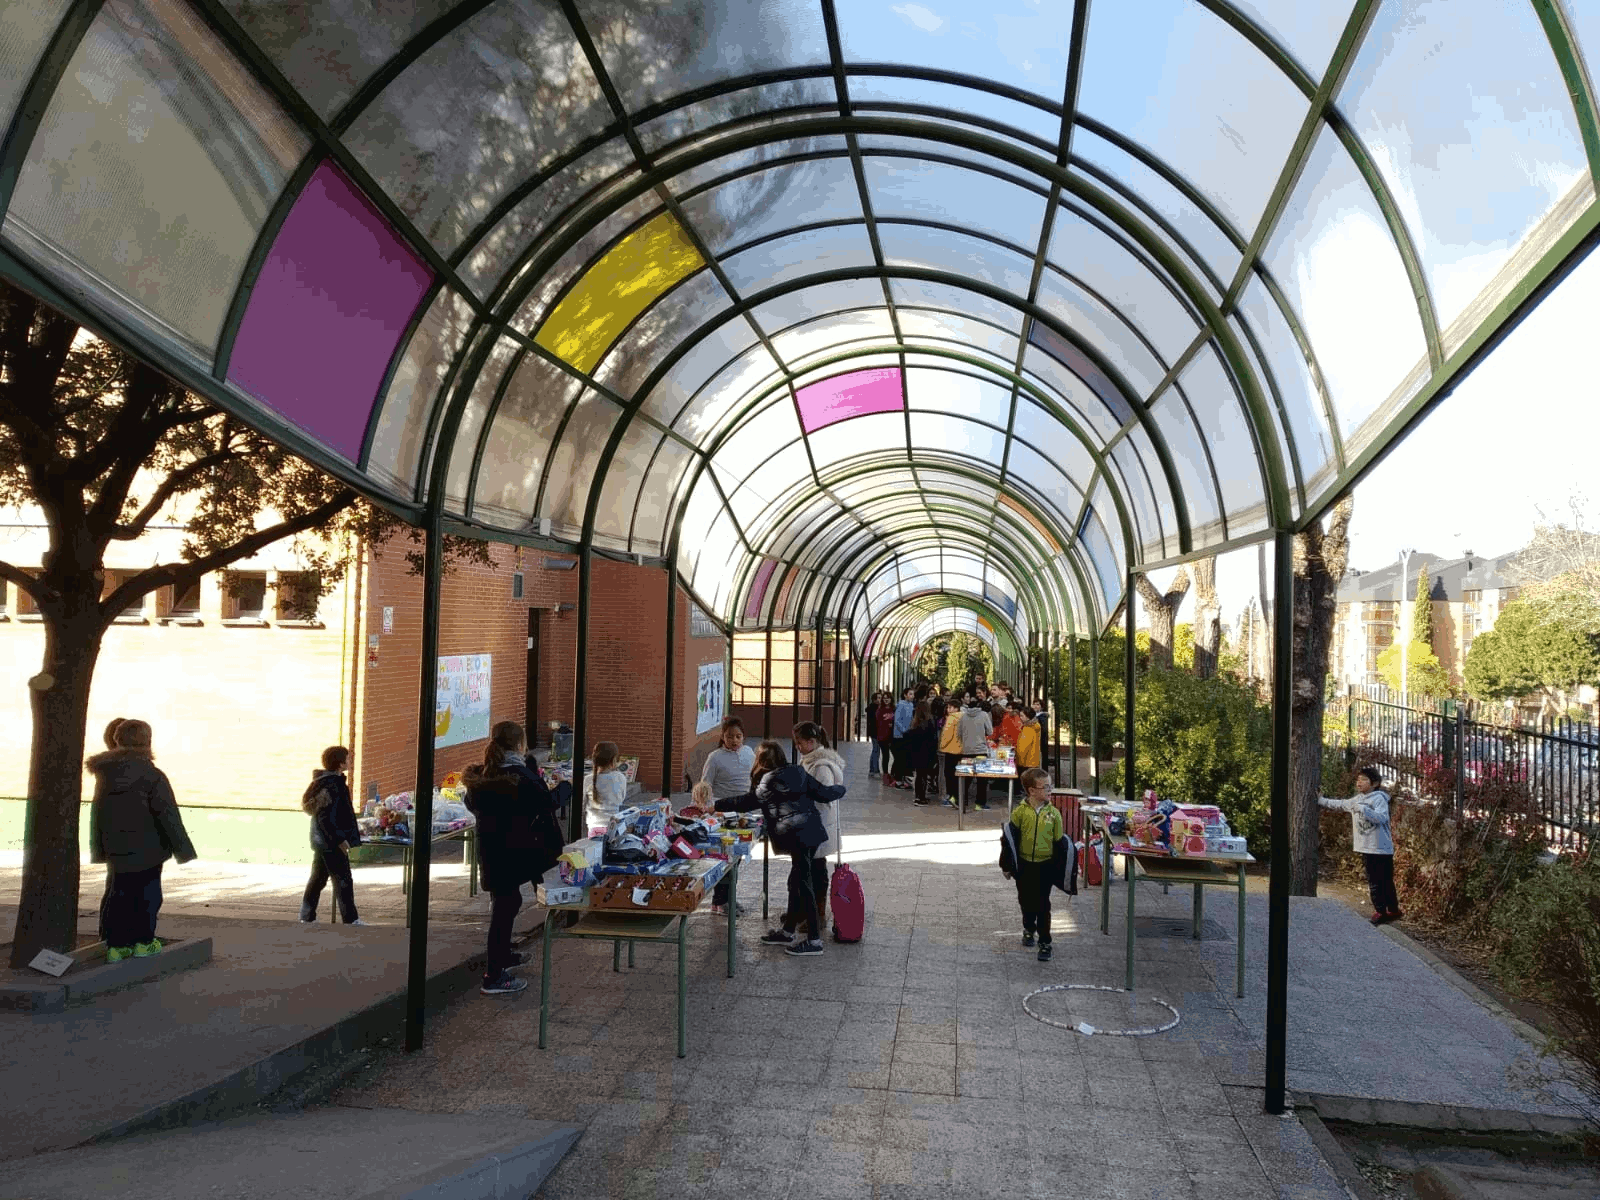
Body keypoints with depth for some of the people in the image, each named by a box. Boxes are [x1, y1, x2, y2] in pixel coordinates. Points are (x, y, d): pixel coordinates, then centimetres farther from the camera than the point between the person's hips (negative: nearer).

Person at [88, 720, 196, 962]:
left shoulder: (105, 775, 4)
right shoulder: (152, 776, -16)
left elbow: (97, 814, 12)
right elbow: (168, 815, -15)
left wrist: (98, 849, 22)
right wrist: (182, 849, -7)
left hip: (117, 849, 5)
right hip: (146, 849, -5)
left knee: (120, 893, 13)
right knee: (148, 892, 8)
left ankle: (116, 945, 14)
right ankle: (143, 942, 13)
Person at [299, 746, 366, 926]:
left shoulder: (325, 782, 11)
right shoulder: (332, 786, -20)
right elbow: (326, 817, -24)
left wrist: (353, 829, 25)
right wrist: (340, 839, -23)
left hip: (321, 840, 10)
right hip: (331, 842, -10)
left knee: (318, 878, 16)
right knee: (343, 880, -3)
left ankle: (306, 917, 24)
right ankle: (351, 919, 2)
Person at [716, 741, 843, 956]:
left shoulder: (763, 785, -4)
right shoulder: (799, 773, 9)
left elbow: (743, 802, 5)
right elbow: (823, 793, 8)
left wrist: (716, 806, 16)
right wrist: (840, 788, 28)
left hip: (795, 837, -7)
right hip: (812, 832, 7)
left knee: (803, 884, -3)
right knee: (797, 881, 16)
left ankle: (814, 940, -1)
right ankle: (787, 931, 26)